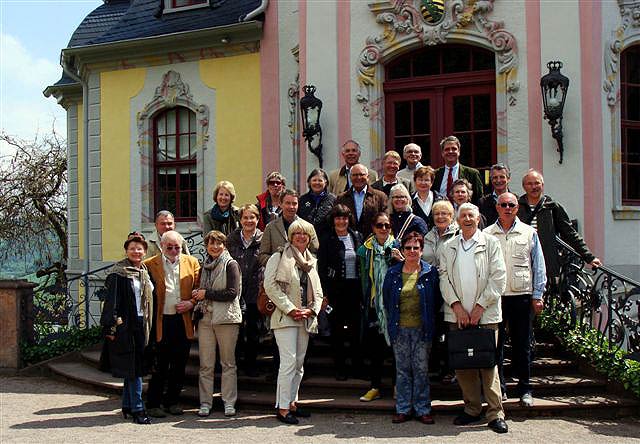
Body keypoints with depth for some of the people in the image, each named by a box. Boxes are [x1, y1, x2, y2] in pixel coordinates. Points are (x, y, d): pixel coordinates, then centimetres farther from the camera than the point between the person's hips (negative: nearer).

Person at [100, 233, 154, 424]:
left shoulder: (145, 272, 14)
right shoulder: (118, 273, -8)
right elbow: (111, 301, -12)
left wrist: (148, 325, 15)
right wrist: (111, 327, -17)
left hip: (141, 325, 7)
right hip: (125, 325, -7)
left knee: (133, 368, 12)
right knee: (132, 367, -7)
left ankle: (127, 406, 21)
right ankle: (137, 409, -4)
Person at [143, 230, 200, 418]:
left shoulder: (192, 262, 9)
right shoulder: (149, 265, 0)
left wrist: (191, 302, -6)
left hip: (183, 322, 3)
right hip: (160, 322, -3)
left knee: (179, 365, 9)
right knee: (160, 366, 0)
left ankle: (172, 401, 22)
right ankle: (153, 404, 11)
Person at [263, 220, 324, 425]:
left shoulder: (311, 262, 17)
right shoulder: (279, 258, -2)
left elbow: (317, 291, 17)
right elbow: (270, 285, -12)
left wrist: (311, 310, -3)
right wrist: (290, 309, -15)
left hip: (305, 319, 7)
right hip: (285, 317, -7)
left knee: (299, 363, 11)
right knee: (289, 361, -13)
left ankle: (292, 403, 21)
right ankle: (283, 408, -8)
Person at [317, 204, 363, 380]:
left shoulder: (357, 237, 8)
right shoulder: (327, 240, -1)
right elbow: (322, 268, -4)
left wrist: (363, 289, 3)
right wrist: (324, 293, -11)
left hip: (354, 288, 3)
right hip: (336, 289, -2)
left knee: (356, 328, 5)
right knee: (337, 329, 4)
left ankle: (357, 365, 16)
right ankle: (339, 367, 13)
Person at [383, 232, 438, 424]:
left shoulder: (431, 273, 1)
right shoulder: (393, 273, 6)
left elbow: (436, 300, 5)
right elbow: (386, 300, 14)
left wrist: (430, 322, 2)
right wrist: (392, 323, 10)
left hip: (422, 329, -2)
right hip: (400, 329, 2)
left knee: (421, 369, 2)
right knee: (402, 369, 7)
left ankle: (423, 409, 12)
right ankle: (403, 409, 15)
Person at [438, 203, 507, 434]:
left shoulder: (491, 243, 5)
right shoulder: (448, 247, 13)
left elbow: (498, 277, -1)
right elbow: (444, 278, 7)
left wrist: (480, 306, -7)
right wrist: (456, 306, -5)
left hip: (485, 314, -3)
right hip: (457, 314, 3)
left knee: (488, 362, -4)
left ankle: (496, 413, 1)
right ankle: (472, 408, 16)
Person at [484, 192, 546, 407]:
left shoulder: (529, 233, 7)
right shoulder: (486, 235, 6)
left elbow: (539, 266, 8)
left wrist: (537, 295, 3)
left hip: (521, 295, 0)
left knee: (522, 344, 5)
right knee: (495, 343, 3)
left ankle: (525, 389, 15)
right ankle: (498, 387, 13)